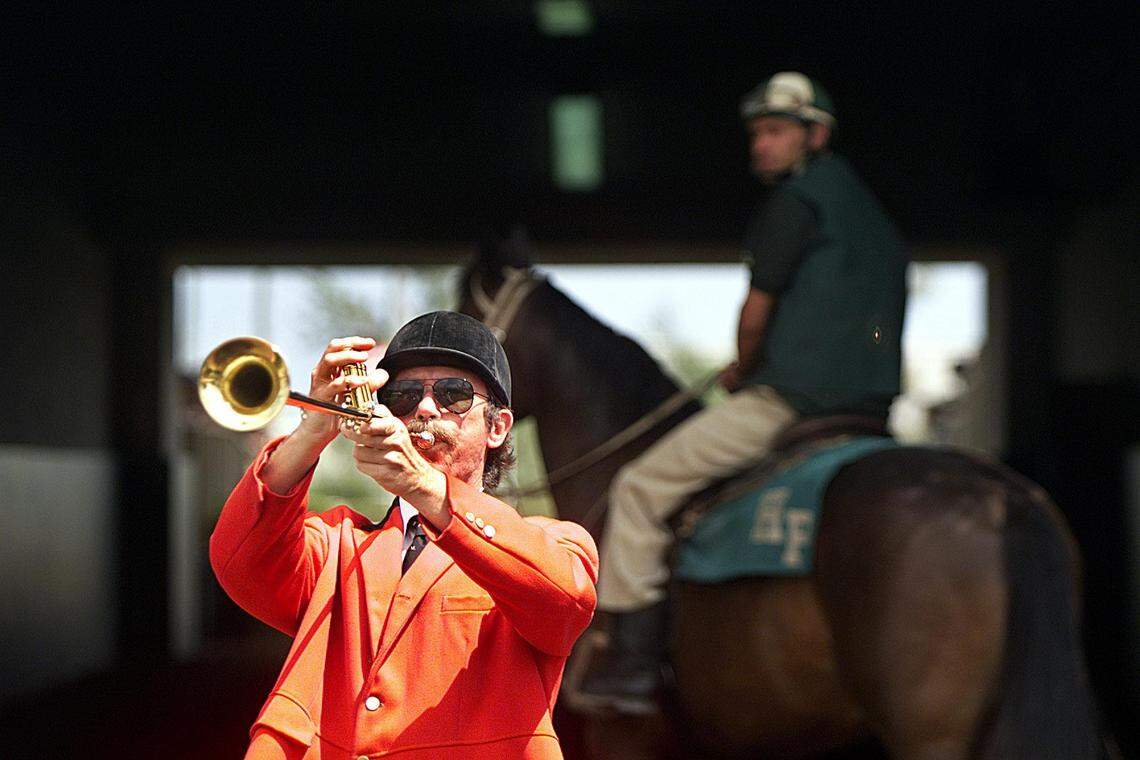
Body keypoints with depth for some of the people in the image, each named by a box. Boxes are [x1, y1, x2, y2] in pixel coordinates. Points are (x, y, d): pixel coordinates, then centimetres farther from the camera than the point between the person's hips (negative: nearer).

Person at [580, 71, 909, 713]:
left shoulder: (796, 199, -5)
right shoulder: (871, 211, 23)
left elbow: (758, 309, -7)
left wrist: (742, 372, 14)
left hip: (790, 397, -9)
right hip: (870, 406, 9)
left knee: (640, 488, -2)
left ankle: (633, 662, -5)